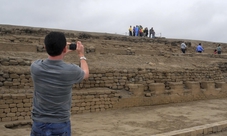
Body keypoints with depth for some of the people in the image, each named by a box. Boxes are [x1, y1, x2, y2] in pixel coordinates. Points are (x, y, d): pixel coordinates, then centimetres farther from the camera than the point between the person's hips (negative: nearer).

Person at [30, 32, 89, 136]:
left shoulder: (35, 67, -11)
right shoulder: (71, 70, -18)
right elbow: (86, 74, 8)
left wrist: (61, 54, 24)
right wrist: (81, 55, 22)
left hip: (38, 123, 2)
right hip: (60, 125, -2)